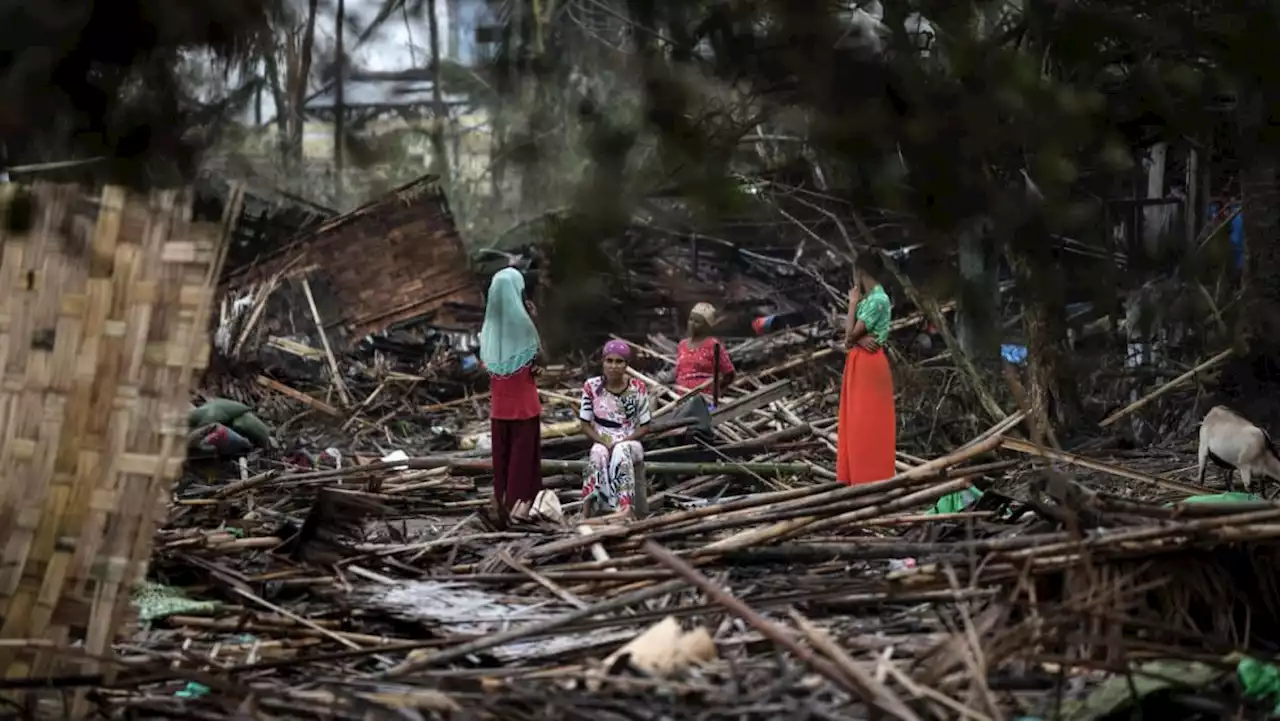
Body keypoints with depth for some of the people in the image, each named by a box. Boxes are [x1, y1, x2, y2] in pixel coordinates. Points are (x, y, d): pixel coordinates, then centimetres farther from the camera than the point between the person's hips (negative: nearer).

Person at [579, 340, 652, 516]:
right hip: (602, 442, 0)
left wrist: (622, 442, -15)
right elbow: (585, 425, 2)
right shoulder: (591, 387, -2)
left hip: (630, 443, 0)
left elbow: (644, 426, 1)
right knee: (598, 454, -36)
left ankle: (623, 511, -43)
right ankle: (588, 512, -41)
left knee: (621, 453, -37)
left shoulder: (638, 388, -3)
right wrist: (606, 443, -15)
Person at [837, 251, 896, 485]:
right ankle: (857, 478, 15)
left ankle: (871, 481, -3)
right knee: (856, 423, 11)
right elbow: (850, 335, 7)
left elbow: (850, 334, -17)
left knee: (868, 423, -6)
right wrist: (858, 339, -16)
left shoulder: (877, 300, -16)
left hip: (869, 364, -10)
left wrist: (853, 303, -7)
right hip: (859, 363, 10)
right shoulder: (868, 298, 13)